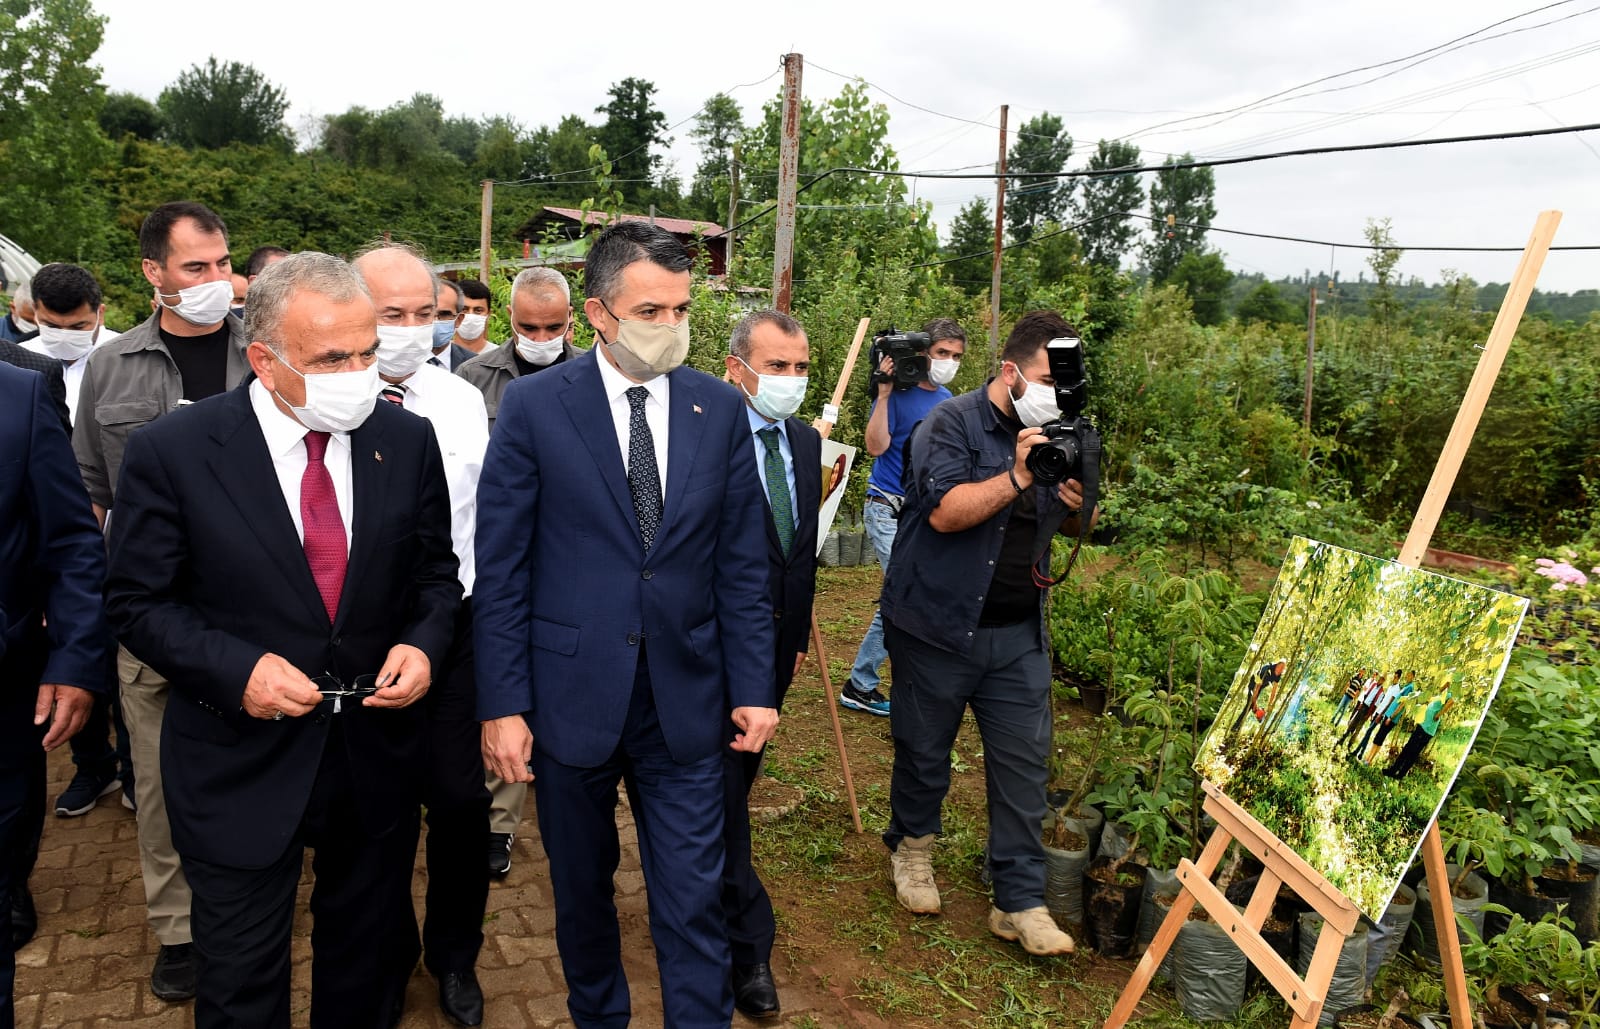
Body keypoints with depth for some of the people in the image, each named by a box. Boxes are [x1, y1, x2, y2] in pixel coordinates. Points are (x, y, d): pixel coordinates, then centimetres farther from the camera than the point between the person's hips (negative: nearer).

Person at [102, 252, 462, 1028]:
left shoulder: (407, 440, -5)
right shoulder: (171, 451, -13)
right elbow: (137, 600, -6)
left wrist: (423, 644, -14)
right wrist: (234, 670, -20)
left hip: (375, 752, 3)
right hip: (240, 763, -2)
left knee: (369, 962, 23)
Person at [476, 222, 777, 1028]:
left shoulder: (722, 409, 0)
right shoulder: (533, 406, -6)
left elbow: (741, 563, 3)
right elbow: (499, 569, -5)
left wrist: (752, 686, 0)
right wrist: (502, 705, -8)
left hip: (685, 700, 1)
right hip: (571, 696, 0)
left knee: (694, 902, 7)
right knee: (582, 890, 19)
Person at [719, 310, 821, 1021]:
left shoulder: (806, 442, 6)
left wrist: (798, 631, 15)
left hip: (776, 642, 7)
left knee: (738, 774, 20)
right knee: (721, 788, 2)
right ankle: (748, 942, 13)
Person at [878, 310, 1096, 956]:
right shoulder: (953, 425, -10)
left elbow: (1068, 527, 15)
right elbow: (946, 511, -23)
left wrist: (1075, 507, -7)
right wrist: (1018, 476, -30)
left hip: (1019, 634, 5)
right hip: (939, 625, -4)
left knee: (1025, 763, 3)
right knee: (924, 751, 11)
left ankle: (1020, 903, 13)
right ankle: (911, 845, 37)